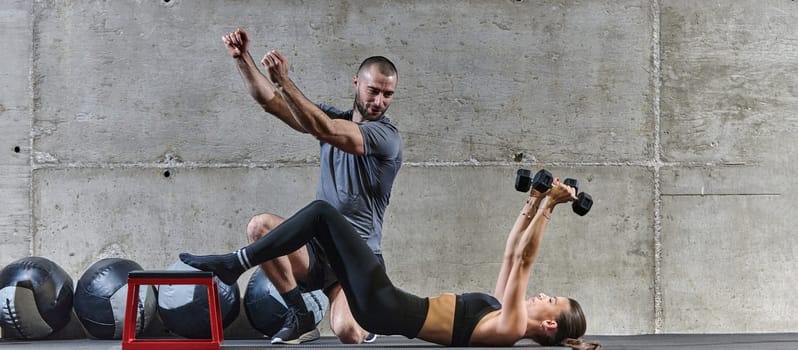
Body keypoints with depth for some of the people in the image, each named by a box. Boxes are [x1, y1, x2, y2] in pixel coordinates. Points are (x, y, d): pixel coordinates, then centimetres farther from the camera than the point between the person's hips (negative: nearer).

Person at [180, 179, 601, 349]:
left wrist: (546, 208, -18)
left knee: (323, 213, -8)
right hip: (387, 307, 9)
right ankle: (237, 263, 6)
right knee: (321, 213, 4)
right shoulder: (504, 314, 13)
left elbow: (522, 260, -17)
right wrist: (533, 206, 15)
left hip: (385, 308, -9)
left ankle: (235, 263, -4)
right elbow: (511, 257, 19)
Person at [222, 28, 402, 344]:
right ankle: (301, 317, -8)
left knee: (347, 332, -29)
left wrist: (285, 82, -36)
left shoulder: (386, 137, -11)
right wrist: (242, 58, -12)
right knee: (260, 226, -26)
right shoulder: (334, 118, 9)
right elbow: (270, 102, 2)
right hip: (315, 246, 5)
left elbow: (324, 130, -27)